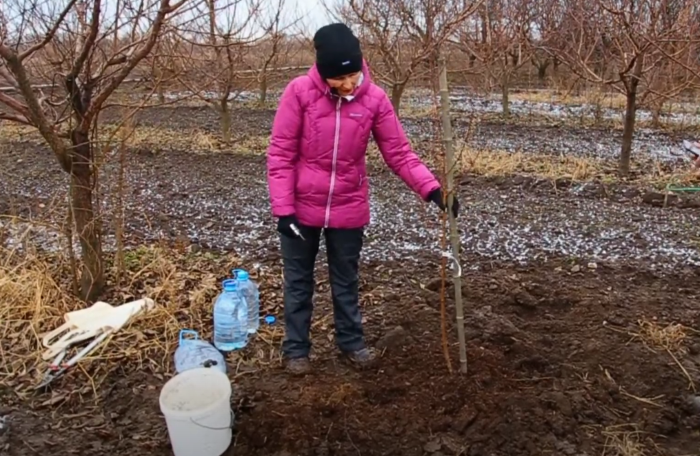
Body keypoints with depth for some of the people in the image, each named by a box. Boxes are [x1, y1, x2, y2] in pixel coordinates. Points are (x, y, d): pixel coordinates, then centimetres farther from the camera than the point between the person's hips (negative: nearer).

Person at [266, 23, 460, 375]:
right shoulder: (299, 91, -15)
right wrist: (283, 207, -15)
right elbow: (280, 153, -11)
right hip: (302, 208, -1)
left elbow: (399, 153, -6)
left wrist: (431, 188, -19)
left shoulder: (375, 98, -9)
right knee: (298, 281, 13)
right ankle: (296, 348, 29)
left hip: (349, 209, 2)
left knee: (346, 281, 17)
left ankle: (351, 341, 35)